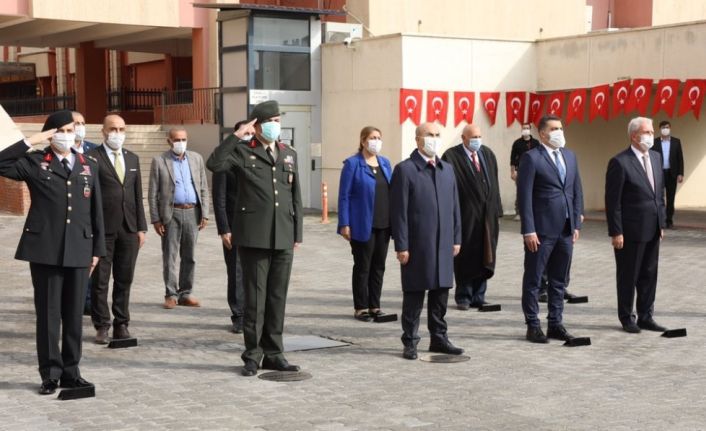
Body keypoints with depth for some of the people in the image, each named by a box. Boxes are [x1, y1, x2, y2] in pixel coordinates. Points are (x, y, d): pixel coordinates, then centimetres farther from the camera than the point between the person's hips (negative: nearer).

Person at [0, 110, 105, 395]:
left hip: (78, 250, 3)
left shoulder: (89, 166, 12)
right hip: (44, 249, -3)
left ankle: (71, 371, 17)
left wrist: (97, 248, 10)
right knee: (48, 314, 2)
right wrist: (30, 142, -13)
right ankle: (50, 373, 11)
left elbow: (96, 211, 13)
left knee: (74, 314, 7)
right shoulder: (35, 163, 3)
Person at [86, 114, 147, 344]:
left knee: (124, 279, 8)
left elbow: (138, 195, 15)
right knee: (100, 280, 2)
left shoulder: (133, 158, 14)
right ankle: (102, 326, 10)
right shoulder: (91, 158, -3)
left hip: (129, 229, 5)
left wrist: (141, 227, 9)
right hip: (102, 229, -5)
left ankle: (121, 324, 17)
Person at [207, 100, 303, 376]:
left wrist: (297, 234, 11)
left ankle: (273, 353, 18)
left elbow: (295, 197, 16)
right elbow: (214, 164, -19)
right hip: (254, 237, -4)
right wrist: (237, 135, -16)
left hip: (283, 239, 5)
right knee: (255, 297, 1)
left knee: (277, 298, 9)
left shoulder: (289, 154, 15)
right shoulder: (243, 151, 0)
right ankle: (253, 355, 10)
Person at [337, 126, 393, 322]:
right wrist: (345, 224, -13)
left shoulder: (385, 163, 12)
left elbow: (392, 192, 14)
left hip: (384, 225, 5)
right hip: (363, 225, -5)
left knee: (379, 267, 10)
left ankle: (374, 306, 19)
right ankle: (361, 308, 12)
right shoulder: (352, 164, -5)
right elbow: (344, 195, -7)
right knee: (362, 267, 3)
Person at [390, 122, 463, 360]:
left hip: (443, 244, 6)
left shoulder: (447, 169, 14)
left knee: (441, 292, 12)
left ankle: (439, 338, 23)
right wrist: (401, 245, -13)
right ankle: (410, 341, 12)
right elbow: (399, 211, -9)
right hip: (417, 244, -6)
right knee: (414, 294, 2)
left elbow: (454, 206, 16)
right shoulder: (405, 170, -6)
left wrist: (456, 238, 10)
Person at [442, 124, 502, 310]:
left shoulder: (487, 154, 9)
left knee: (485, 257, 9)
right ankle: (463, 298, 17)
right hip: (466, 216, -5)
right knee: (465, 258, 4)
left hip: (488, 215, 5)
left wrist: (496, 209, 7)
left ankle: (478, 297, 20)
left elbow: (494, 183, 11)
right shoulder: (451, 156, -8)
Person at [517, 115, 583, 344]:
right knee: (533, 279, 4)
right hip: (541, 230, -6)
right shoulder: (531, 158, -8)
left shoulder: (569, 156, 13)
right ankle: (532, 325, 12)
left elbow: (576, 191, 16)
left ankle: (555, 323, 22)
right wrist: (528, 230, -15)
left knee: (559, 280, 12)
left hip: (566, 229, 7)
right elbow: (524, 196, -11)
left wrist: (576, 223, 9)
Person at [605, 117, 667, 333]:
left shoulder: (656, 157, 9)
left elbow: (660, 193, 15)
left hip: (652, 230, 7)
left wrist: (662, 222, 11)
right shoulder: (620, 162, -13)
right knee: (628, 276, 7)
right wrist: (616, 232, -15)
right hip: (631, 231, -6)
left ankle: (646, 316, 23)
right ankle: (627, 318, 20)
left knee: (649, 275, 12)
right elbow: (613, 201, -14)